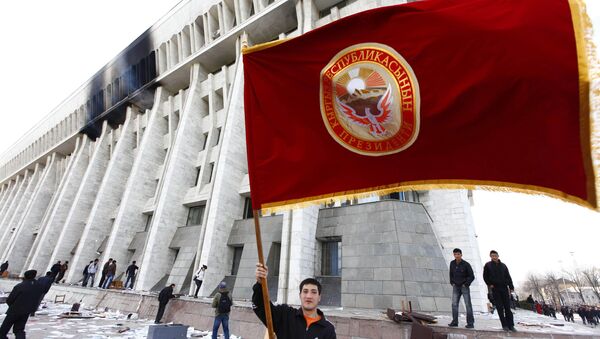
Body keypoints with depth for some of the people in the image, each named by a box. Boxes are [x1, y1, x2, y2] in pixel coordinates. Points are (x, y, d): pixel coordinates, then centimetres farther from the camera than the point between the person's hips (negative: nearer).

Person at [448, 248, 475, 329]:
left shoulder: (466, 264, -12)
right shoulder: (452, 263, 1)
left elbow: (472, 276, -7)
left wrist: (466, 284, -10)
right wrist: (452, 283, 6)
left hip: (464, 287, -4)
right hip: (456, 287, 4)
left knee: (468, 304, 0)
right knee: (454, 304, 1)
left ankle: (470, 323, 7)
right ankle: (455, 321, 7)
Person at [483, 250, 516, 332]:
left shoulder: (503, 265, 9)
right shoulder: (488, 265, 1)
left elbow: (508, 277, 8)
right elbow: (485, 277, 6)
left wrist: (511, 287, -1)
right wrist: (489, 284, -4)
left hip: (504, 288, 2)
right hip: (495, 289, -2)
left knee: (507, 307, 2)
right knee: (500, 308, -1)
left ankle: (511, 325, 7)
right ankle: (504, 325, 5)